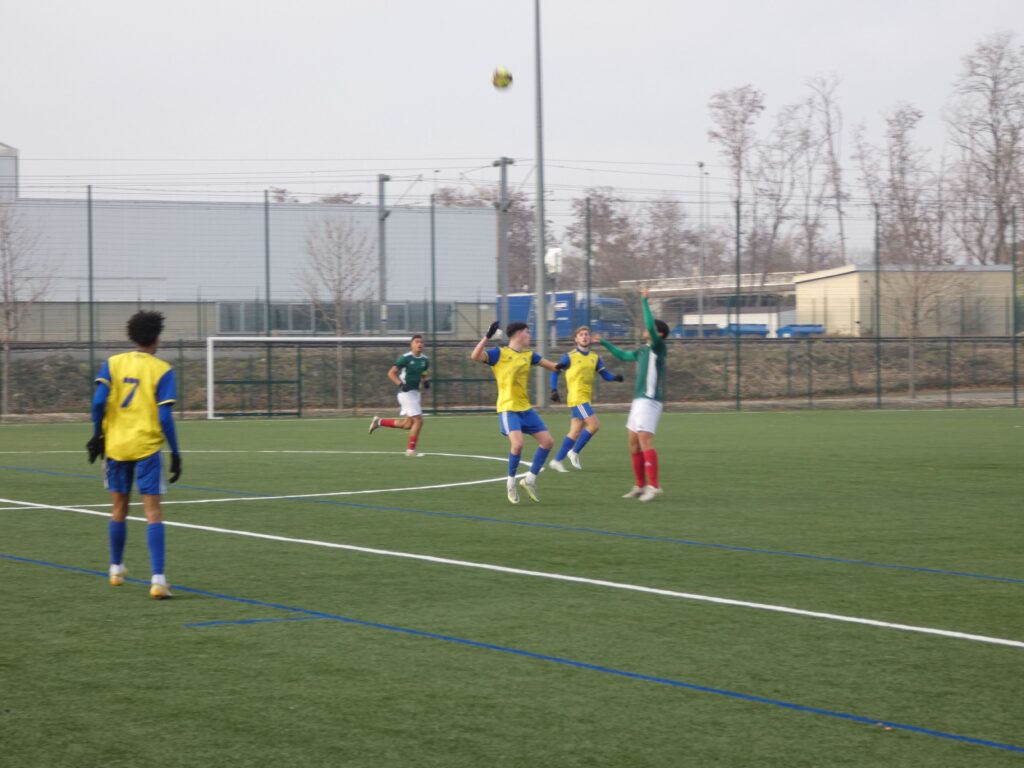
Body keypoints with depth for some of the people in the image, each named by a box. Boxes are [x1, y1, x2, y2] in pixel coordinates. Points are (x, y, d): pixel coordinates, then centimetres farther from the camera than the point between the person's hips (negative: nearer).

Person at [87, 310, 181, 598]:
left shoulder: (112, 363, 3)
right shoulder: (162, 370, -6)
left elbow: (99, 401, -8)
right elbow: (165, 416, -11)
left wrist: (97, 435, 5)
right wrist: (175, 454, -5)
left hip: (115, 445, 3)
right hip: (147, 447, -3)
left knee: (119, 508, 19)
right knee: (153, 512, -4)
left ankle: (116, 569, 32)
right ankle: (158, 580, -14)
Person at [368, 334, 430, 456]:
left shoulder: (424, 360, 7)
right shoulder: (406, 358, -13)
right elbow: (391, 373, -10)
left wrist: (426, 381, 2)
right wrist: (400, 384, -23)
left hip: (415, 393, 8)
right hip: (406, 392, -8)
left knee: (407, 424, 10)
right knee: (418, 420, -12)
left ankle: (379, 422, 26)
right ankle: (411, 449, -1)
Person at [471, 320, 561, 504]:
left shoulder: (529, 355, 11)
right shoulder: (499, 353, -8)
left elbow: (550, 365, 17)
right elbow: (475, 356, -21)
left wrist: (559, 366, -6)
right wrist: (487, 336, -30)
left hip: (525, 408, 7)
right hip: (508, 408, -7)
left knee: (547, 441, 3)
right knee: (517, 443, -24)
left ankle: (530, 479, 18)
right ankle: (511, 481, 0)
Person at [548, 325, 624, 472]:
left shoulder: (594, 357, 12)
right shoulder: (570, 356, -3)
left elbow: (606, 375, 9)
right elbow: (555, 371, 4)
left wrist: (616, 377, -12)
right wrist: (554, 390, -6)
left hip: (586, 399, 6)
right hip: (577, 398, -6)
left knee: (576, 432, 7)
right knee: (594, 424, -16)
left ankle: (557, 460, 14)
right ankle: (574, 452, -4)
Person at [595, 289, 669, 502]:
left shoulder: (658, 347, -6)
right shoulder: (643, 351, 18)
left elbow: (650, 326, -23)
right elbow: (623, 355, 35)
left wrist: (645, 301, -19)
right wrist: (603, 343, 37)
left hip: (649, 400, -9)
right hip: (639, 399, 9)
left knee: (644, 439, -16)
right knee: (634, 442, 10)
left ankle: (654, 486, -18)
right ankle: (640, 486, 16)